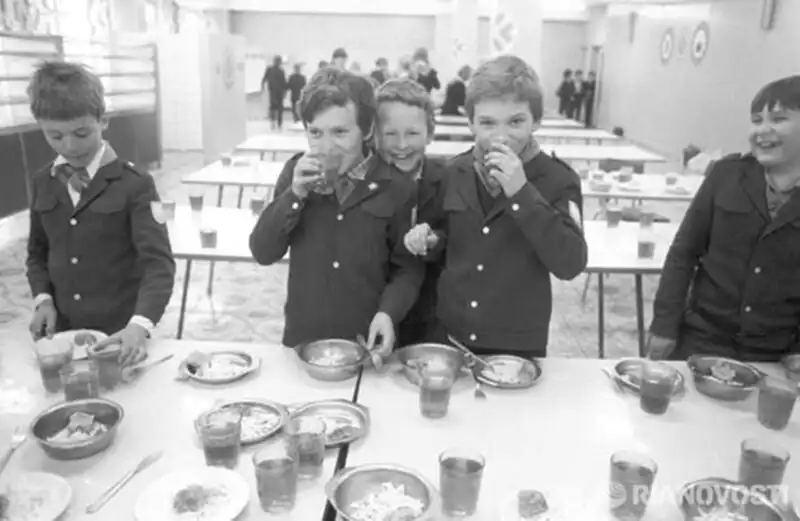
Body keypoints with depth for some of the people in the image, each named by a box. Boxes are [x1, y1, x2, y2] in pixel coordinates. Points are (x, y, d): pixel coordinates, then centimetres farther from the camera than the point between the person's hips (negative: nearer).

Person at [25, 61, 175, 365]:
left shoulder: (134, 185, -13)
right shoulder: (42, 184, 4)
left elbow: (158, 262, -21)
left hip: (121, 331, -4)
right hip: (64, 331, 5)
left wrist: (140, 324, -36)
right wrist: (43, 299, -3)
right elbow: (38, 252, 15)